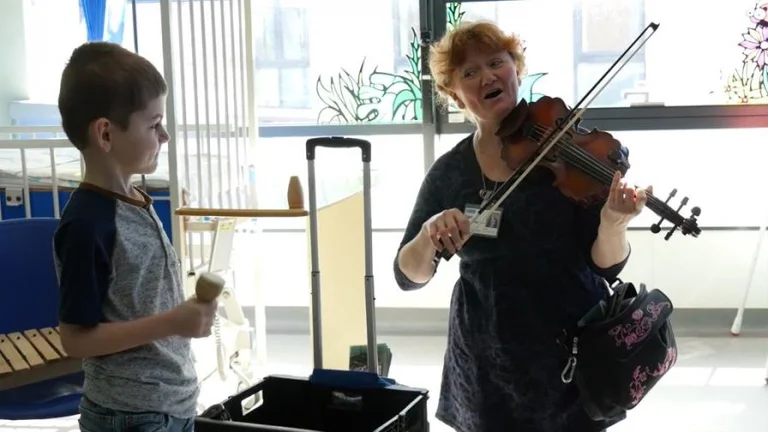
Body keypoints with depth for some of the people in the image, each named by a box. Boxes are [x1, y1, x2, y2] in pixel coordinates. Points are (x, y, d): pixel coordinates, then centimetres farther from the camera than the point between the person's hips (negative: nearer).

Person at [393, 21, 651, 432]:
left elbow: (606, 266, -11)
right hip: (488, 364, 2)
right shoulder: (449, 172, -2)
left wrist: (612, 224, -32)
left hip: (573, 348, -1)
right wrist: (429, 235, -24)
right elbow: (409, 276, -4)